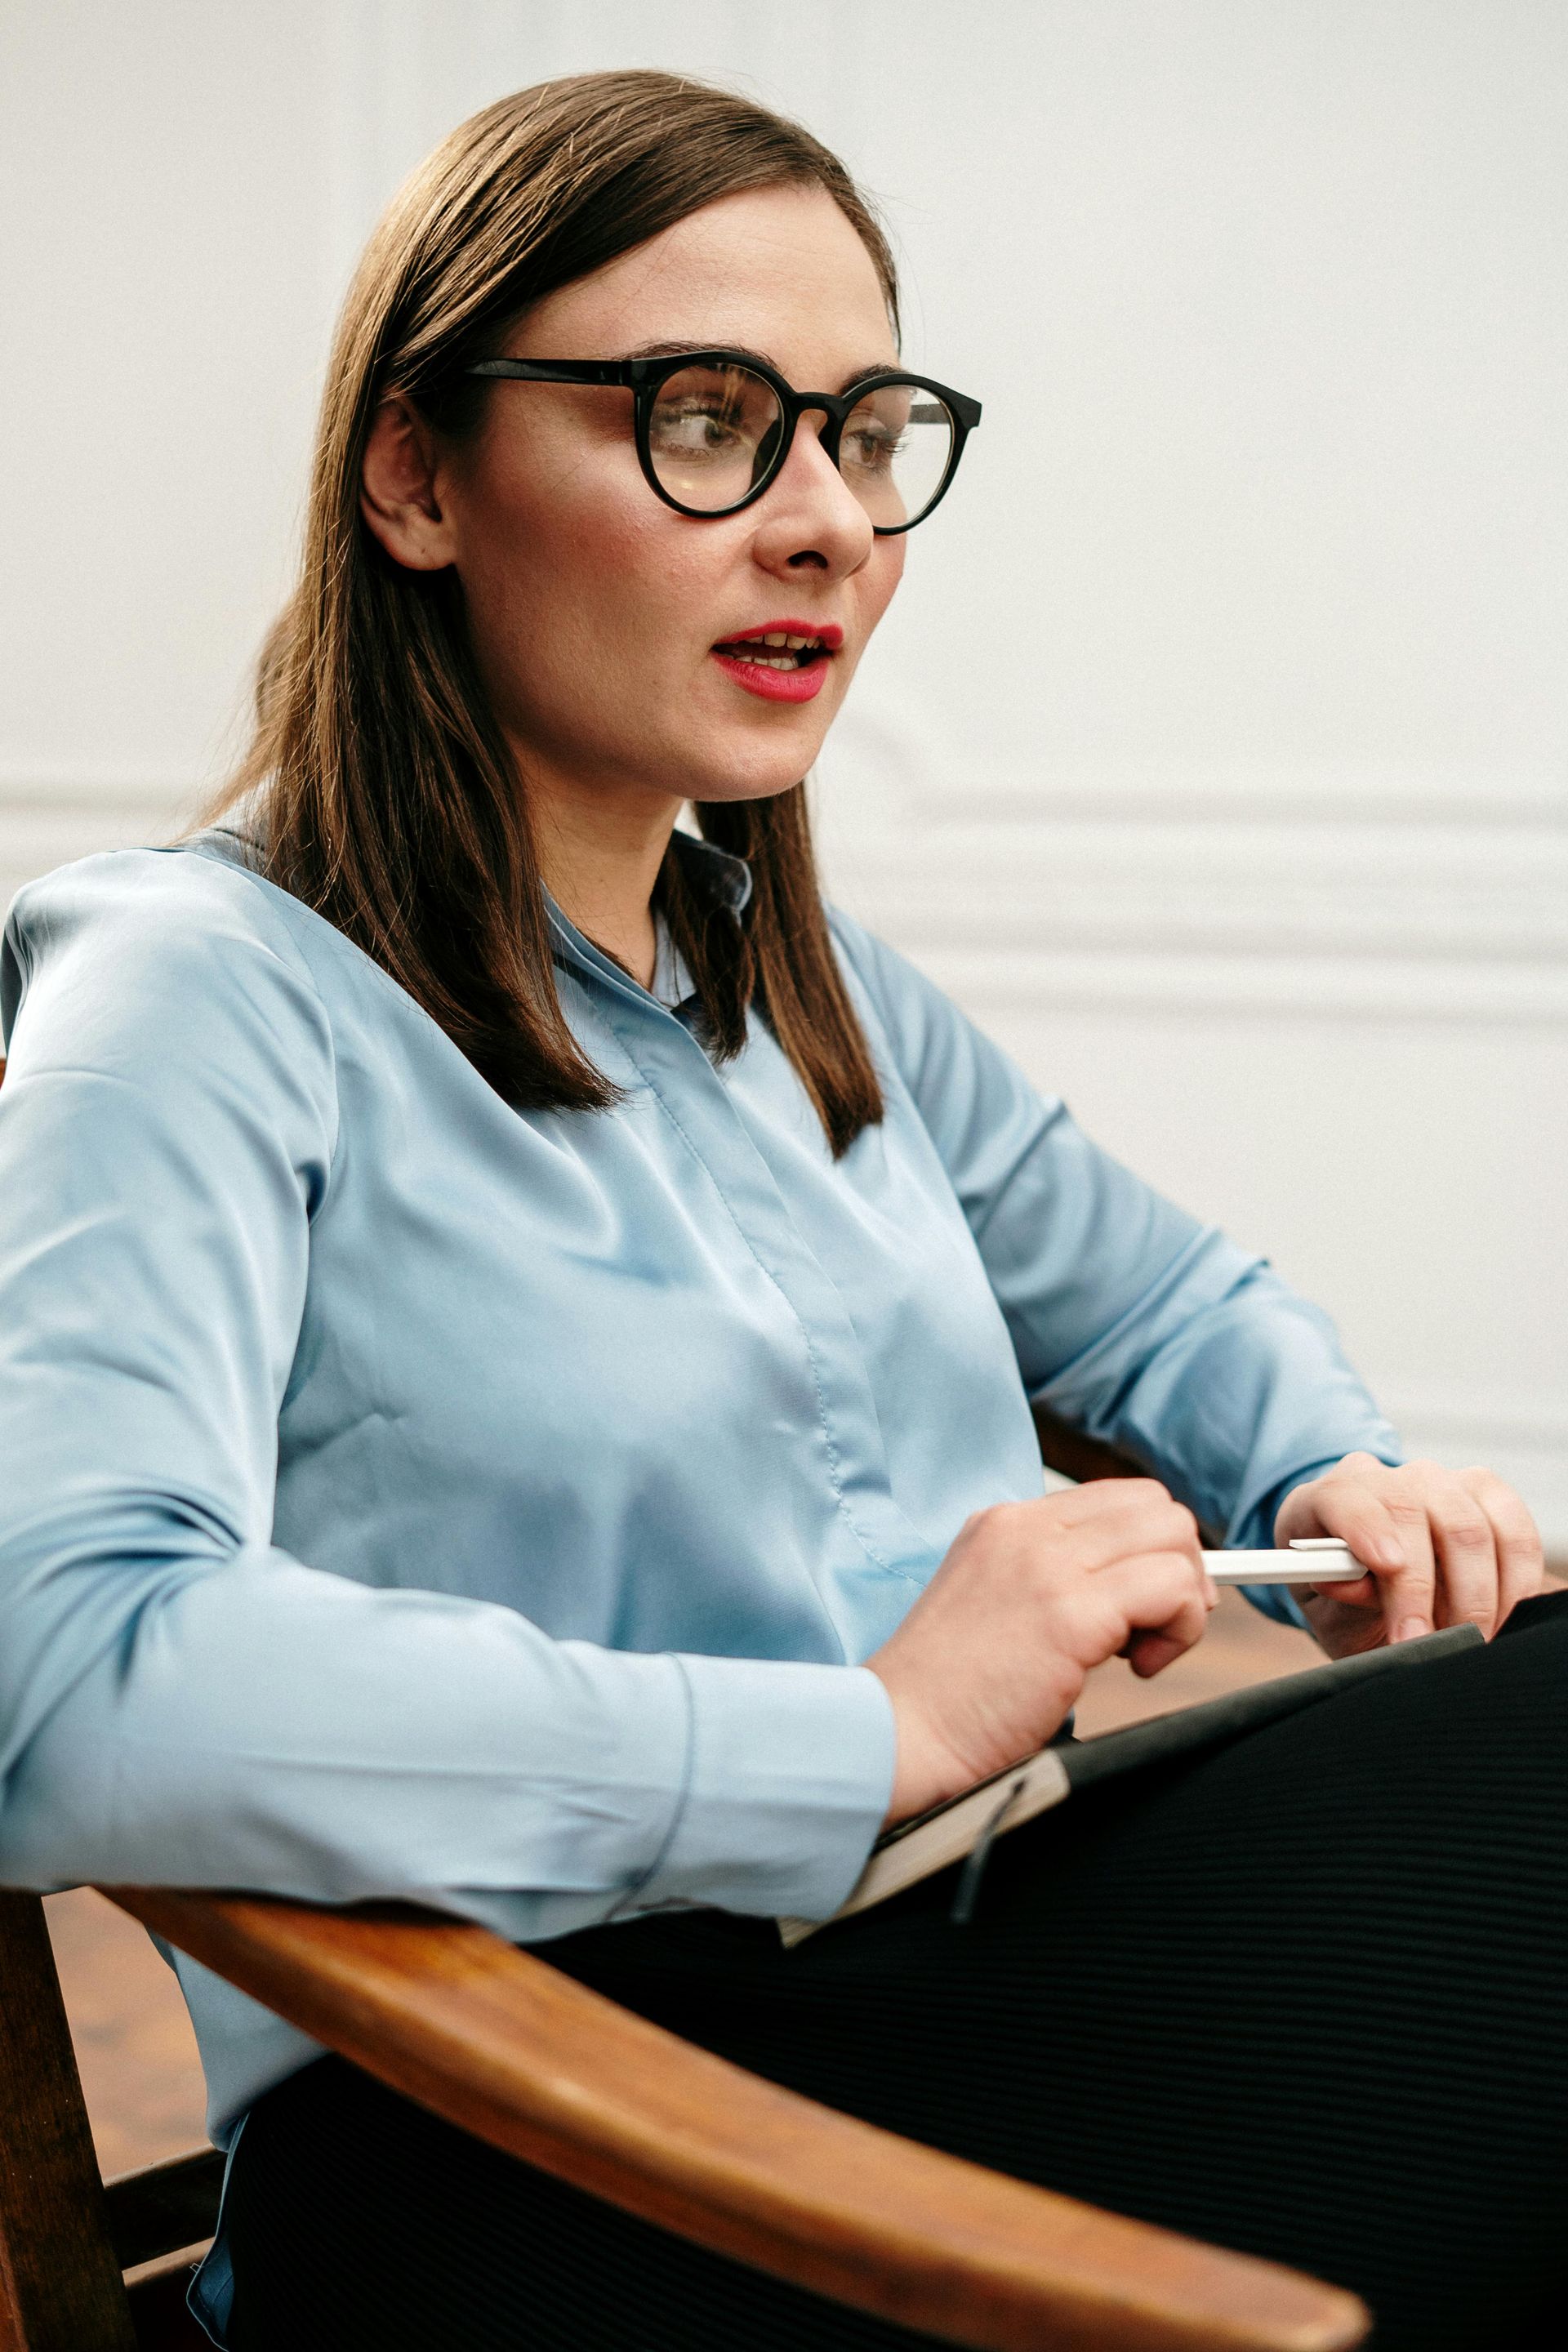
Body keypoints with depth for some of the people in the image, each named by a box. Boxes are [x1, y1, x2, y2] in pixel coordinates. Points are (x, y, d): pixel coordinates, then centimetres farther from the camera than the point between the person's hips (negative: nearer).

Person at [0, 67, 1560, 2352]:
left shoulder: (801, 984, 18)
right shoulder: (211, 995, -7)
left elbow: (1163, 1297, 32)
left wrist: (1341, 1474, 7)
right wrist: (876, 1733, -22)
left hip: (980, 1979, 8)